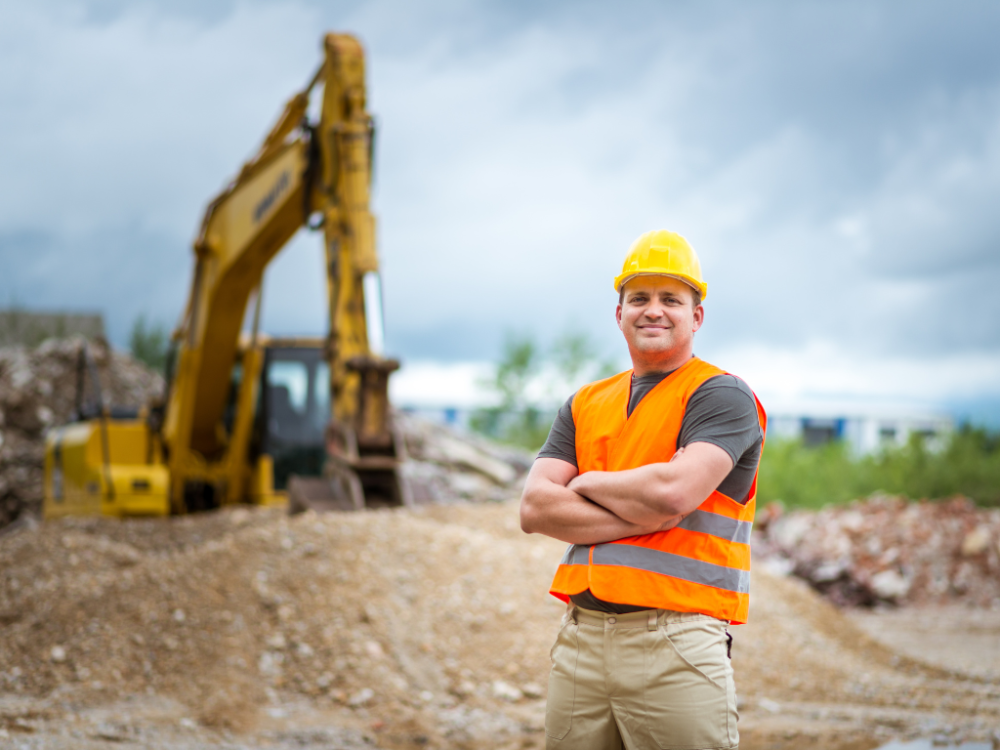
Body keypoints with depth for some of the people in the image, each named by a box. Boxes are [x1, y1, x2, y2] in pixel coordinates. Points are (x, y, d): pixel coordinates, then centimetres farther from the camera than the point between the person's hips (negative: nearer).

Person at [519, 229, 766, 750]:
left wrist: (588, 484, 0)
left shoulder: (722, 396, 0)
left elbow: (675, 491, -17)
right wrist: (643, 515, -9)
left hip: (677, 646, -5)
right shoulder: (586, 405, 17)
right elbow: (535, 508, 4)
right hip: (580, 638, 5)